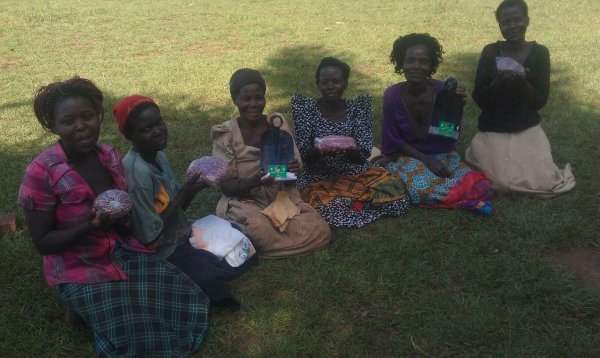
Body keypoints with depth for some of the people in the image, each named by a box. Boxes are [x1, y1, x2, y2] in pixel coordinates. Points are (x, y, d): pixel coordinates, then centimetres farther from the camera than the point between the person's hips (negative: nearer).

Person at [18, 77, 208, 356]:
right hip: (80, 270, -6)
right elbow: (42, 243, -15)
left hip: (122, 251, 6)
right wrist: (92, 225, -29)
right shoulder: (41, 173, -20)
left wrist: (125, 219, -11)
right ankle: (87, 308, 9)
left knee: (183, 294, -9)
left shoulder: (110, 157, -2)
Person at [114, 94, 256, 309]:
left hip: (181, 234, 9)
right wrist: (184, 193, -20)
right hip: (164, 251, -9)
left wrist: (193, 188, -10)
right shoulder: (137, 172, -28)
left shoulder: (160, 157, 0)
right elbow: (152, 237, -24)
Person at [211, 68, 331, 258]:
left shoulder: (278, 124, 1)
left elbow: (294, 167, 4)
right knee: (262, 231, -36)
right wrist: (254, 182, -30)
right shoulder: (225, 134, -8)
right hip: (245, 202, -4)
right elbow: (225, 186, -10)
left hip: (282, 197, 5)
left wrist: (292, 170, -21)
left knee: (320, 230, -19)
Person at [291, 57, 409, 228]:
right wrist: (318, 150, -32)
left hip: (356, 173, 2)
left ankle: (351, 201, 1)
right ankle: (360, 200, -1)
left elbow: (363, 153, -10)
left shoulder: (358, 107, -2)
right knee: (327, 210, -32)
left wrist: (348, 148, -33)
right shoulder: (306, 108, -5)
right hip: (319, 178, -2)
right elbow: (301, 153, -10)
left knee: (392, 185, -22)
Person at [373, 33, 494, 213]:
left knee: (479, 187, -21)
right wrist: (428, 161, -17)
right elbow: (394, 141, -8)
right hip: (408, 156, -2)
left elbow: (451, 137, -10)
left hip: (442, 155, 2)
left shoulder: (443, 90, -13)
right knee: (422, 190, -36)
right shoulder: (392, 95, -15)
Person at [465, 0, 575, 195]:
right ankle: (483, 154, 17)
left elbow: (540, 102, -5)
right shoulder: (490, 52, -5)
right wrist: (498, 82, -25)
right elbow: (478, 99, -7)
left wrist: (523, 82, -23)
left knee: (544, 181, -9)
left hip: (528, 129, 1)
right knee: (504, 181, -13)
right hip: (493, 130, -1)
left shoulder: (539, 52, -3)